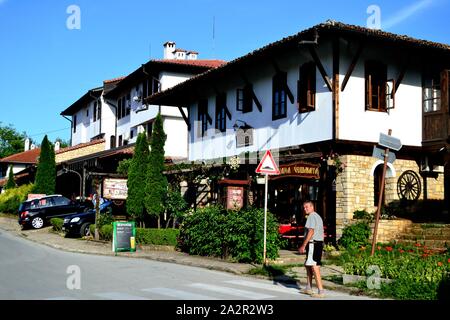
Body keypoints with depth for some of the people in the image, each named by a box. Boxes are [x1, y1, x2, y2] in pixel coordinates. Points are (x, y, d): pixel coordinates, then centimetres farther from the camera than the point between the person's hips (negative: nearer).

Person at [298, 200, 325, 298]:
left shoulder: (312, 216, -11)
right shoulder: (318, 216, 21)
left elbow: (311, 232, -20)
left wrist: (303, 246, -20)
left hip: (313, 243, -11)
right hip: (319, 243, 11)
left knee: (314, 267, -11)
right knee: (308, 265, 19)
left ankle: (321, 291, -14)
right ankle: (308, 288, 26)